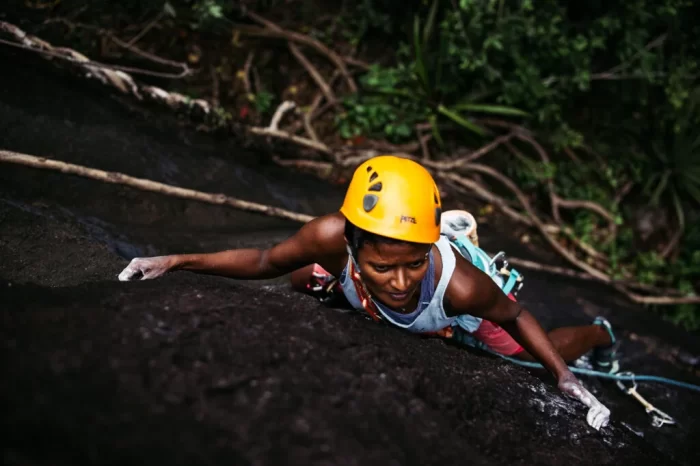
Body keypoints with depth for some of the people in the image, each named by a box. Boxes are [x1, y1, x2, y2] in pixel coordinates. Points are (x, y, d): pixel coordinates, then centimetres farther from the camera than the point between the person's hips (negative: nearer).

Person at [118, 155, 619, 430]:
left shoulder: (461, 283, -48)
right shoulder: (333, 237, -45)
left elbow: (513, 314, -25)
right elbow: (266, 262, -24)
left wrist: (565, 376, -32)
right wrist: (178, 262, -30)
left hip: (459, 310, -2)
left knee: (544, 355, 19)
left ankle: (601, 334, 58)